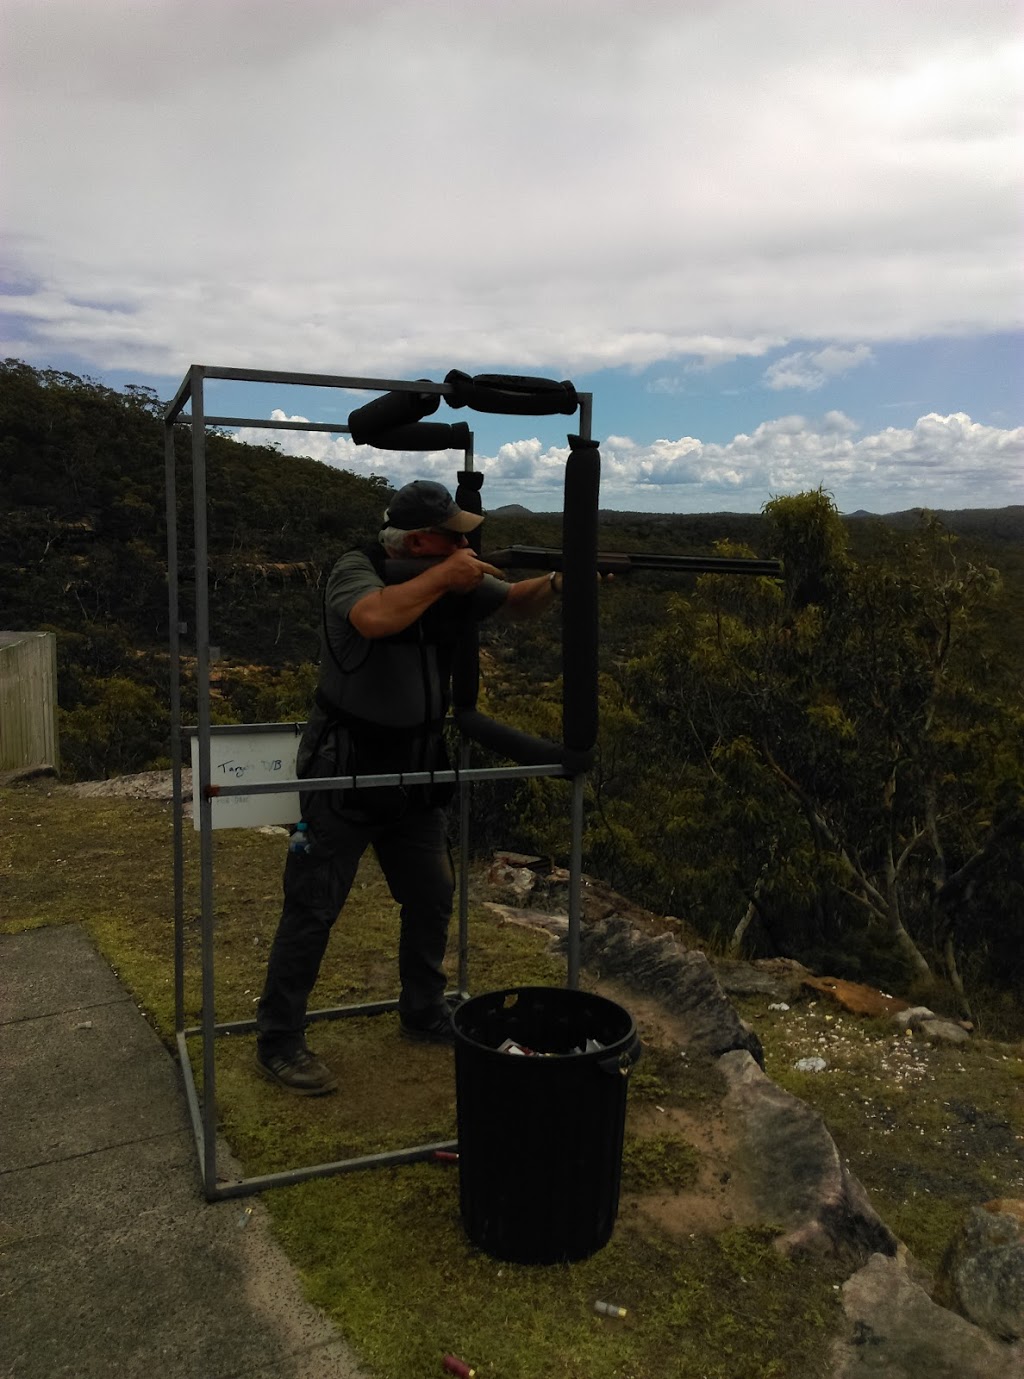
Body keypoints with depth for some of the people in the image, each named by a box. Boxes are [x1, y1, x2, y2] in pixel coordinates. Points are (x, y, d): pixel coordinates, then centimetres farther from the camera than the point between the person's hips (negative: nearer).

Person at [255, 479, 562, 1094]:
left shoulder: (453, 581, 2)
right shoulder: (356, 570, -17)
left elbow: (517, 601, 10)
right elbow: (374, 618, -40)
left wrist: (558, 581, -11)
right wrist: (441, 577, -29)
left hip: (414, 777, 7)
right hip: (343, 775, -6)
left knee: (433, 897, 14)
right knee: (313, 908, -1)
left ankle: (424, 1012, 34)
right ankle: (279, 1041, 14)